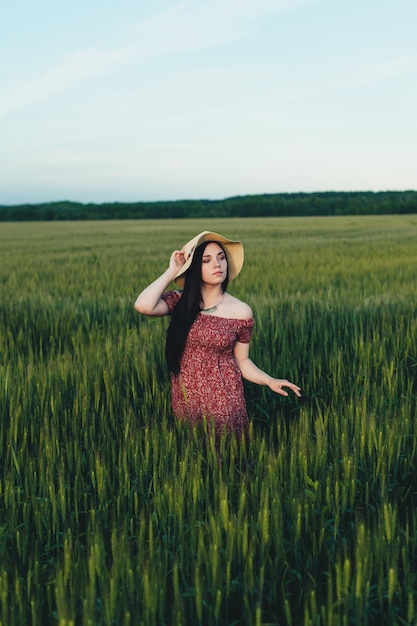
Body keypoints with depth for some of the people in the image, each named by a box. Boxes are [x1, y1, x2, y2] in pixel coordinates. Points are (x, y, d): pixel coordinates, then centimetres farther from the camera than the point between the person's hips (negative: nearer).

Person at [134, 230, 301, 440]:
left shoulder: (240, 311, -6)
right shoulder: (180, 301, -3)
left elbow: (241, 361, 2)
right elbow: (143, 306, -21)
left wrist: (270, 381, -14)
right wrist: (172, 271, -13)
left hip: (223, 399, -1)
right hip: (185, 400, 2)